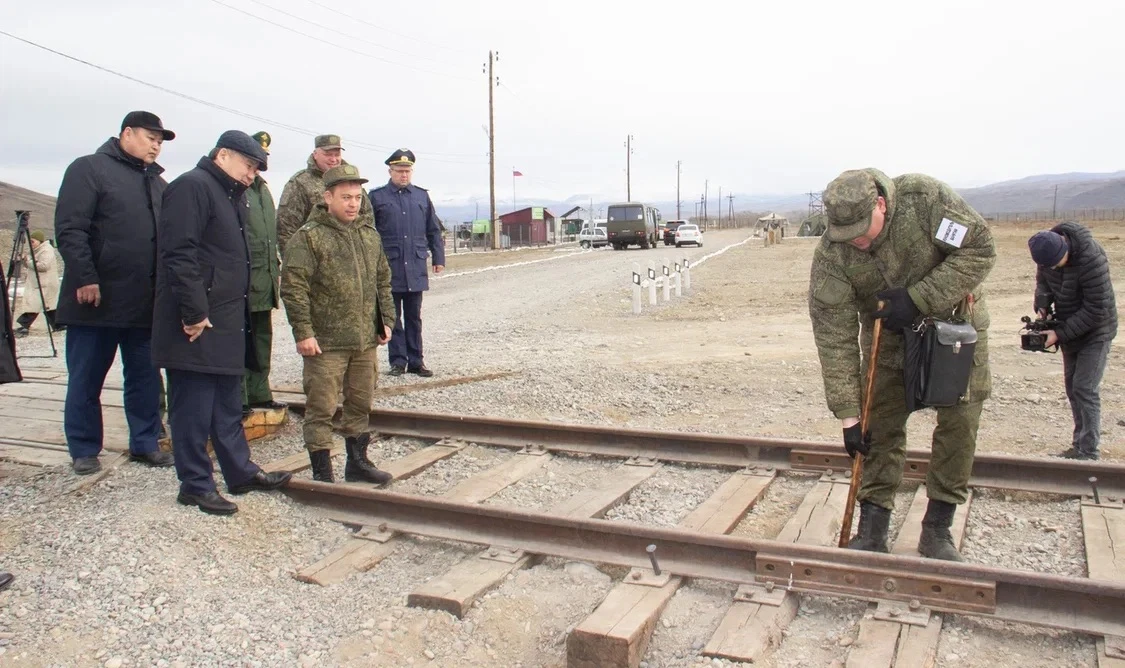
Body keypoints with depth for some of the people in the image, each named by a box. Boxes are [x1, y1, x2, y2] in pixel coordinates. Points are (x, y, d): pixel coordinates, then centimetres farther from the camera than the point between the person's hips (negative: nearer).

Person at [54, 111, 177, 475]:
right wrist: (85, 278, -18)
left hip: (145, 302, 6)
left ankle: (145, 442, 20)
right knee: (86, 379, 5)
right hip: (96, 298, -5)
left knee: (145, 377, 9)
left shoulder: (157, 182, 16)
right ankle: (84, 450, 15)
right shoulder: (89, 169, -2)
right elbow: (69, 229, -11)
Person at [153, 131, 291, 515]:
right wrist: (194, 312, -23)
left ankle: (240, 472, 26)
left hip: (227, 323, 10)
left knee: (228, 404, 16)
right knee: (194, 406, -1)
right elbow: (179, 254, -21)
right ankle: (195, 485, 8)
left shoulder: (232, 196, 20)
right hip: (196, 325, -10)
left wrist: (238, 317, 17)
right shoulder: (192, 187, -11)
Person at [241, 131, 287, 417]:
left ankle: (259, 392, 23)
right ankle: (239, 397, 5)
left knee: (263, 337, 14)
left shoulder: (263, 189, 19)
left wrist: (275, 262, 18)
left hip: (265, 276, 9)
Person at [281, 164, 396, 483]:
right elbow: (293, 287, -13)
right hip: (326, 343, -6)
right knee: (321, 409, 0)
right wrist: (303, 333, -17)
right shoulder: (308, 237, -9)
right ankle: (322, 474, 10)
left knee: (361, 404, 16)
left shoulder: (370, 235, 12)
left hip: (366, 340, 6)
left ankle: (358, 462, 31)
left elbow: (383, 281, 20)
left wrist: (386, 320, 14)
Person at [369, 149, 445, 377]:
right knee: (393, 317, 4)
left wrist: (438, 258, 10)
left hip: (416, 268, 2)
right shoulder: (377, 196, 2)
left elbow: (433, 230, 15)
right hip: (389, 268, -2)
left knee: (414, 317, 8)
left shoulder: (422, 196, 11)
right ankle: (398, 360, 11)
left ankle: (415, 360, 13)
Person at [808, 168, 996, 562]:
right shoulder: (831, 254, -25)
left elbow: (980, 249, -21)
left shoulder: (924, 198, -28)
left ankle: (937, 531, 9)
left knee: (960, 419, -4)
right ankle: (871, 531, 8)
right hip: (888, 333, 1)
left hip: (955, 319, 0)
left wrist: (919, 299, -31)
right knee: (881, 425, -2)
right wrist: (848, 413, -24)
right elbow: (833, 335, -23)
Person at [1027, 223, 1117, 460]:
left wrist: (1060, 334, -27)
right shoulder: (1047, 249, -11)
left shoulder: (1092, 259, -31)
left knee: (1085, 390, -10)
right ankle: (1079, 445, 23)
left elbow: (1097, 310, -27)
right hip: (1069, 328, 7)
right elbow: (1043, 280, 7)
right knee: (1072, 386, 12)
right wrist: (1042, 306, -11)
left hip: (1095, 332, -7)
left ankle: (1088, 452, -3)